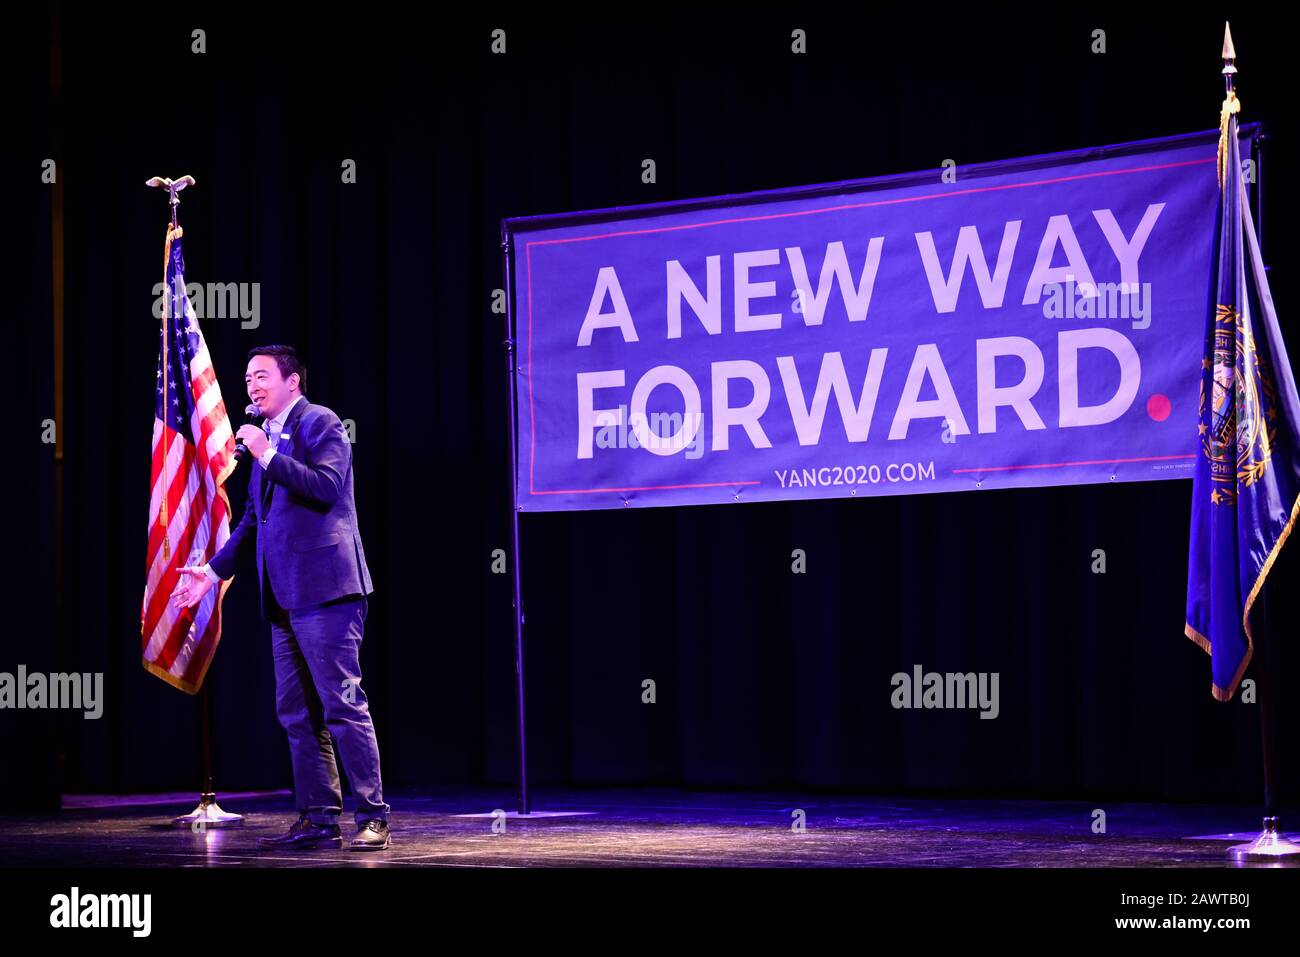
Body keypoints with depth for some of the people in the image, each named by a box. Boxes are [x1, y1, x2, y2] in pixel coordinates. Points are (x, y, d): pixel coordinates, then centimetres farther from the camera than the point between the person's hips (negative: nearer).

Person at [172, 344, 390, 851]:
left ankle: (374, 818, -8)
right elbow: (254, 518, 26)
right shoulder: (265, 436, 21)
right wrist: (214, 570, 22)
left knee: (342, 703, -10)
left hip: (323, 587, -9)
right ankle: (319, 818, 14)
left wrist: (268, 455, -18)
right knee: (296, 711, 9)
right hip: (285, 596, 9)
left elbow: (327, 488, -18)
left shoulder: (320, 423, -4)